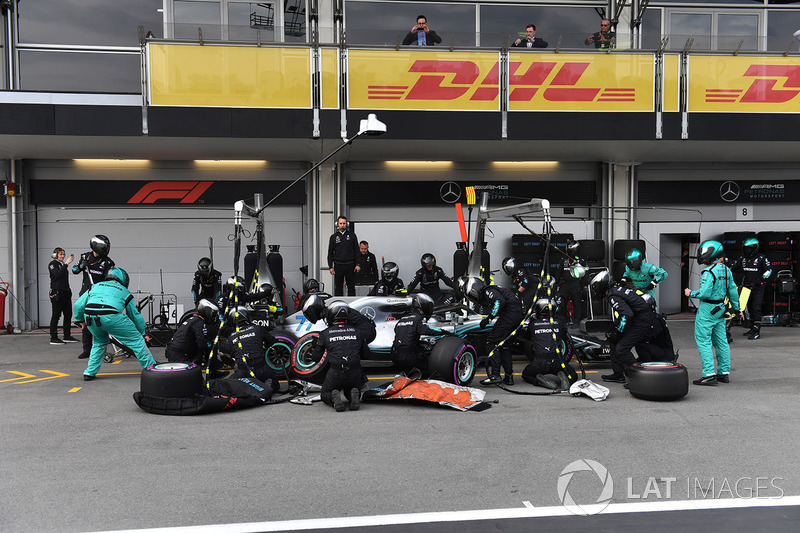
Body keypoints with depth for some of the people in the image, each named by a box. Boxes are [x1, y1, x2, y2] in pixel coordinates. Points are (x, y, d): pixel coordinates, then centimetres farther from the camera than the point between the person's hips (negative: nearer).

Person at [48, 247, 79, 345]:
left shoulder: (62, 264, 18)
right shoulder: (52, 264, -3)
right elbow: (57, 274, -22)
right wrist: (66, 264, -24)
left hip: (66, 292, 8)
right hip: (57, 293, -8)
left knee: (68, 314, 7)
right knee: (56, 315, -5)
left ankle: (67, 336, 14)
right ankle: (53, 338, -2)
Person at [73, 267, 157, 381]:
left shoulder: (94, 286, 33)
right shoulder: (124, 291, 27)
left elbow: (78, 305, 28)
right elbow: (135, 315, 30)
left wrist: (80, 320, 46)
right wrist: (142, 333, 40)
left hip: (90, 317, 4)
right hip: (111, 317, -4)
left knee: (99, 342, 31)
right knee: (136, 340, 9)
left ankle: (90, 372, 27)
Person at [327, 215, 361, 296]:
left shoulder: (352, 235, 6)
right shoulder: (333, 237, 7)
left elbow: (357, 251, 6)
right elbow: (330, 253, 8)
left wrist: (358, 264, -2)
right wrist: (330, 267, 0)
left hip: (350, 265, 0)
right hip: (338, 266, 0)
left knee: (351, 287, 4)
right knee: (338, 287, 4)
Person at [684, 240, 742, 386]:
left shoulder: (709, 272, -18)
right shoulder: (726, 270, 9)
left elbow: (705, 293, -23)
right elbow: (732, 290, 15)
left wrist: (691, 293, -5)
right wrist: (737, 308, 23)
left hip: (708, 309, -9)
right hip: (720, 308, 9)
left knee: (703, 341, -5)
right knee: (721, 341, 13)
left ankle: (709, 375, -8)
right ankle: (724, 373, 19)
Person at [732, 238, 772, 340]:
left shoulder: (761, 258, -5)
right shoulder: (742, 258, 11)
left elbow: (769, 269, -5)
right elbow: (735, 268, 22)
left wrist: (762, 278, -15)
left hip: (758, 287, -6)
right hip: (746, 286, 6)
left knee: (756, 308, -12)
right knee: (749, 308, 13)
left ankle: (756, 331, -13)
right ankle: (752, 328, 24)